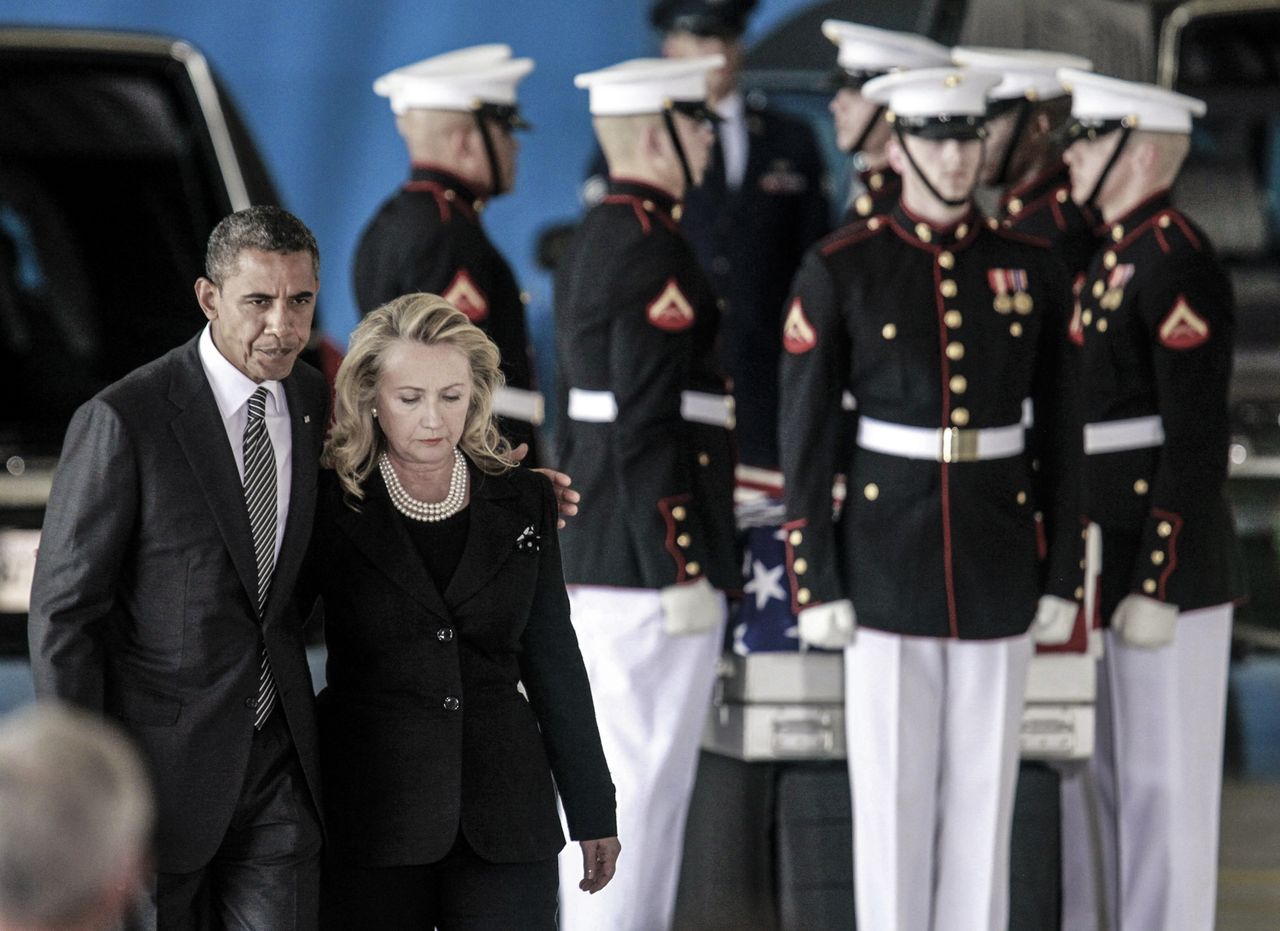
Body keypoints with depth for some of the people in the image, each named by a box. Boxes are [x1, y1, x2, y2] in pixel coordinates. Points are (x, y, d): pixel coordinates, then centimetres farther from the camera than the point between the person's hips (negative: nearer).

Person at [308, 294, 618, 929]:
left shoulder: (524, 503, 6)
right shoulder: (329, 507, -2)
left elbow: (554, 662, 12)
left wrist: (592, 811, 12)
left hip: (503, 809, 2)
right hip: (371, 819, -2)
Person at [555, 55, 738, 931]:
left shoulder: (592, 241, 16)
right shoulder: (656, 251, -15)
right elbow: (647, 426, -21)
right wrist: (684, 570, -19)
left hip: (593, 561, 10)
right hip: (650, 559, -10)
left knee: (601, 772, 14)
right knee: (646, 779, -7)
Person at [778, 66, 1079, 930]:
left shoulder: (1033, 271, 3)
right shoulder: (840, 270, -4)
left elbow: (1063, 434, 6)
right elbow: (805, 437, -4)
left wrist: (1064, 573, 3)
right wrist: (814, 582, -7)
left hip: (998, 562, 2)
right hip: (886, 561, -2)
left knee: (983, 787, 6)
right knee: (891, 790, 2)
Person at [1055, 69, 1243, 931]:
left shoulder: (1177, 264, -15)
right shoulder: (1110, 256, 15)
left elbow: (1197, 443, -20)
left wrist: (1156, 591, -21)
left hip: (1169, 570, -9)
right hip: (1105, 568, 9)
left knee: (1162, 786, -3)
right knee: (1107, 781, 14)